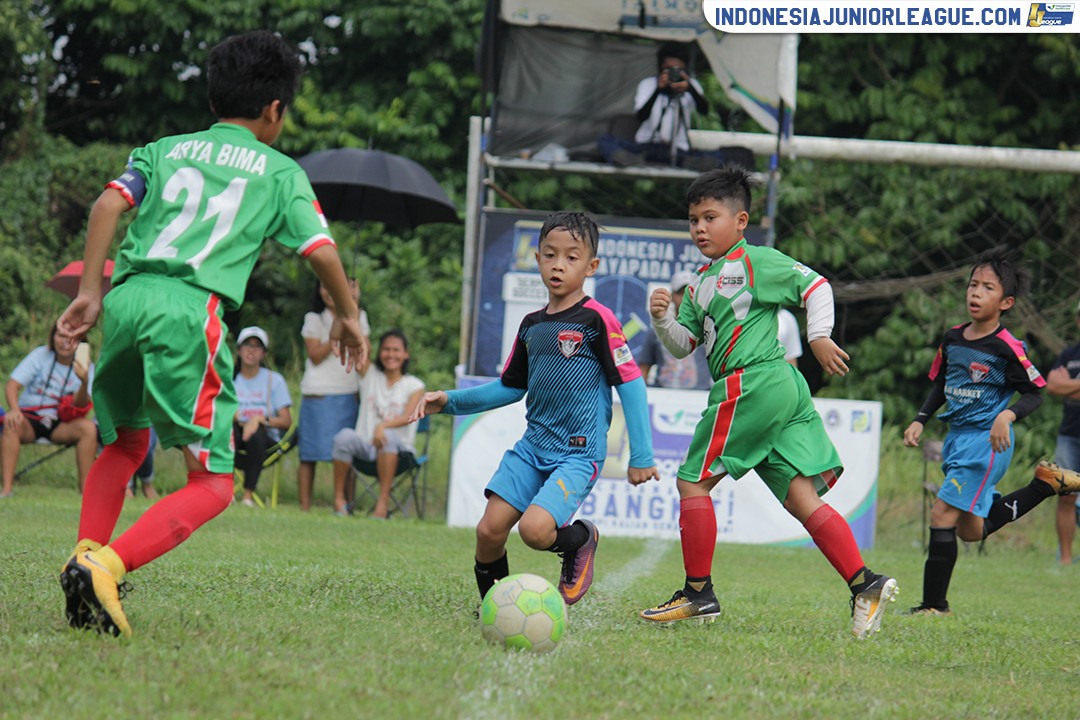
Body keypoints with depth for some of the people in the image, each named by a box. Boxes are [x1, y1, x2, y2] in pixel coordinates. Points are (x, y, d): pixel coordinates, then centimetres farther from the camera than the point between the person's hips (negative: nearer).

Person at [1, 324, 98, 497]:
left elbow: (80, 406, -14)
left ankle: (85, 487, -22)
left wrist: (84, 382, -35)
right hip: (30, 418, -1)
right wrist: (14, 410, -30)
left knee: (88, 428, -28)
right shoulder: (41, 355, -3)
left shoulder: (86, 367, -1)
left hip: (60, 425, 1)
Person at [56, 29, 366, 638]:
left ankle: (87, 554, 8)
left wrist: (89, 292, 9)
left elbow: (110, 205, 8)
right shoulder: (281, 171, 15)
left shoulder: (164, 150, 23)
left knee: (125, 444, 28)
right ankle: (104, 567, -21)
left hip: (128, 295, 5)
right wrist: (349, 317, 25)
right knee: (213, 485, 0)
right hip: (190, 310, -5)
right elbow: (322, 252, 8)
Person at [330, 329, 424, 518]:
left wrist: (383, 426, -28)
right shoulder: (370, 374, 16)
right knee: (345, 436, -31)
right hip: (365, 445, 2)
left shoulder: (414, 385, 7)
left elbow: (408, 416, -10)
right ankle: (339, 499, -24)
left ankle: (383, 502, -37)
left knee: (389, 436, -38)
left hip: (397, 449, -2)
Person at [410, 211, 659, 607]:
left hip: (578, 454, -6)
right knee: (489, 530, -7)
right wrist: (449, 401, 15)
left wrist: (641, 456, -10)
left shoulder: (596, 319, -8)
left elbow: (630, 382, -8)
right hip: (532, 447, 6)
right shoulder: (531, 325, 13)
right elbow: (511, 386, 24)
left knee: (534, 529, -26)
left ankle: (581, 538, 7)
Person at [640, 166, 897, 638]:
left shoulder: (755, 261, -1)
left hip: (750, 384, -9)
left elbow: (815, 286, -1)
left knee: (692, 479, -2)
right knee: (802, 497, 1)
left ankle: (698, 593, 2)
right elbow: (683, 345, 19)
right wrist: (663, 320, 1)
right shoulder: (700, 284, 23)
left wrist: (819, 337, -8)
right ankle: (865, 585, -6)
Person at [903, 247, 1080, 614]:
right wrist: (919, 421, 8)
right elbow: (940, 385, 19)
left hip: (987, 441, -8)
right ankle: (1046, 484, 30)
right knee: (971, 530, 17)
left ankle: (934, 604, -6)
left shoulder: (1007, 348, -14)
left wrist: (1007, 415, -27)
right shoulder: (952, 339, 6)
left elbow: (1034, 394, -9)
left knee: (942, 515, -15)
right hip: (957, 438, 8)